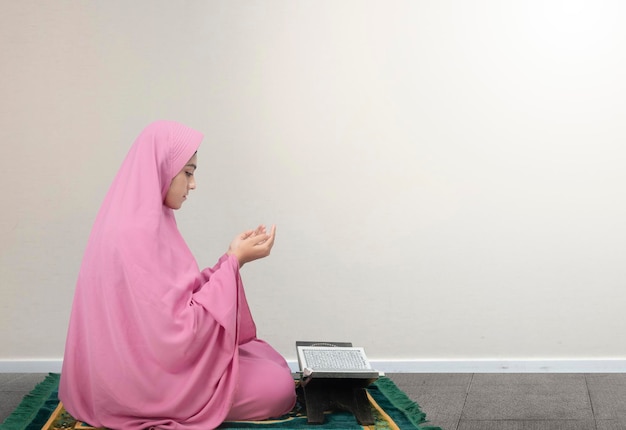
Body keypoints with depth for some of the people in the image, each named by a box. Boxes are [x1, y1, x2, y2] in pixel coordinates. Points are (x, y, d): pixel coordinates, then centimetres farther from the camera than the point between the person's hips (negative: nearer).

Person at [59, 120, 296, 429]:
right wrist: (234, 262, -20)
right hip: (146, 378, -10)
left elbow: (177, 297, 10)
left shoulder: (140, 220, 7)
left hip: (145, 361, 10)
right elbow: (180, 330, -27)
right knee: (279, 385, -8)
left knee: (271, 360, 13)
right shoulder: (139, 233, -25)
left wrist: (231, 259, 1)